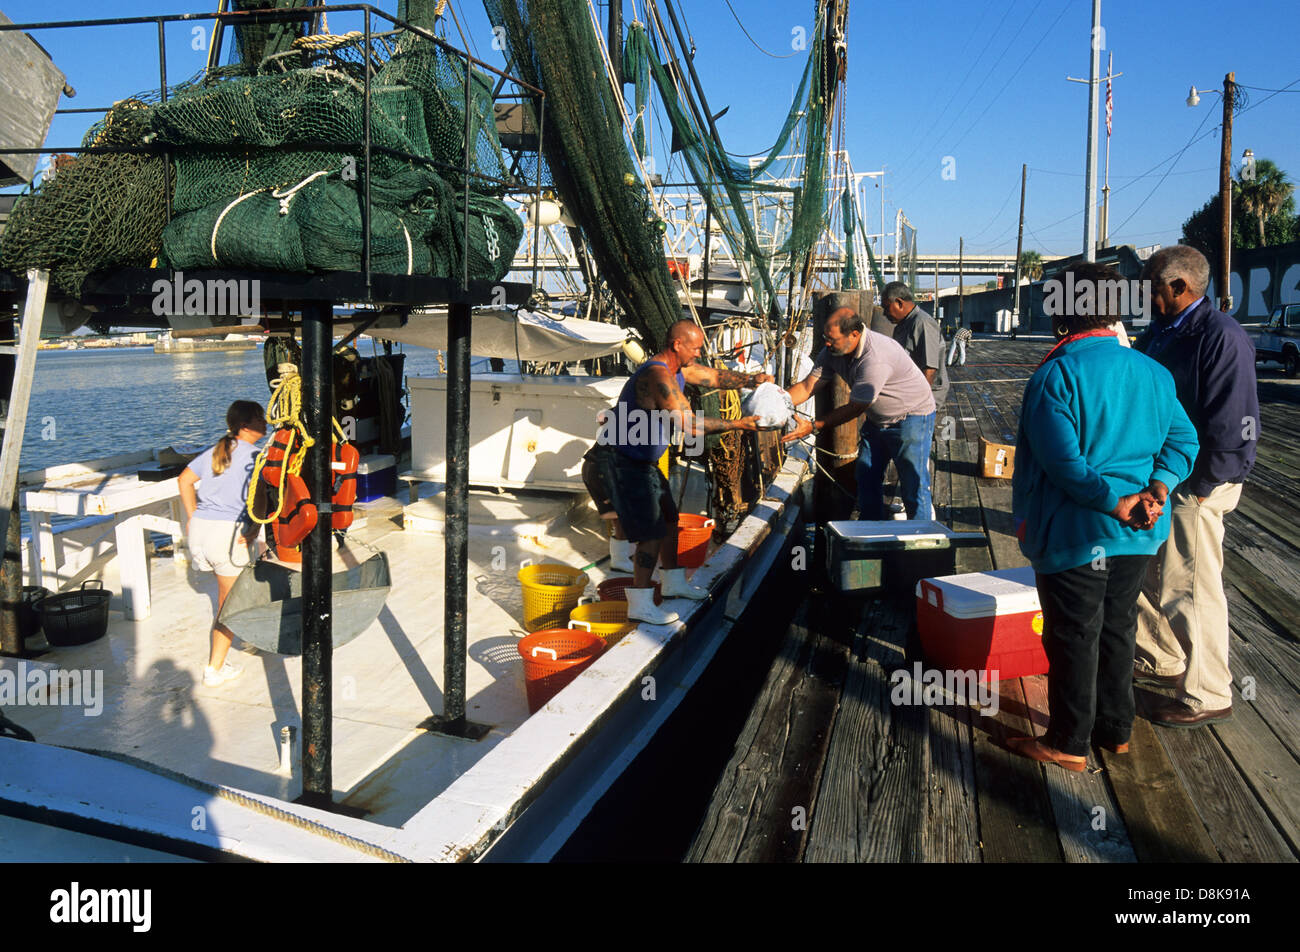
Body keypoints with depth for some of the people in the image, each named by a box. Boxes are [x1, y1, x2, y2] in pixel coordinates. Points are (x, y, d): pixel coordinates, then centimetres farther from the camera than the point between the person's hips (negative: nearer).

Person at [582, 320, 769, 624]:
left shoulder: (678, 368, 7)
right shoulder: (659, 375, -25)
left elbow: (715, 376, 18)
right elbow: (690, 426, -28)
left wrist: (751, 380, 1)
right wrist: (737, 424, -21)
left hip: (640, 462, 11)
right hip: (618, 463, -11)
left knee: (668, 518, 19)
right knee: (651, 531, -11)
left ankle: (673, 583, 36)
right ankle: (640, 605, -2)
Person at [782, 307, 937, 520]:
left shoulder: (875, 359, -35)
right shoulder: (833, 351, -10)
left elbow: (855, 408, -28)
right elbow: (807, 386, -9)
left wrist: (813, 427, -27)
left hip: (912, 417, -8)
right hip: (877, 419, 8)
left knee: (913, 485, -7)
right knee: (867, 479, 8)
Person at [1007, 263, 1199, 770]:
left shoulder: (1055, 375, -18)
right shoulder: (1152, 372, 5)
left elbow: (1062, 460, -25)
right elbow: (1182, 440, 3)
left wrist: (1115, 502, -20)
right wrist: (1153, 492, -9)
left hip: (1076, 534, -7)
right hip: (1138, 536, 7)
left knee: (1073, 636, 5)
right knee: (1117, 628, 20)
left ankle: (1068, 744, 18)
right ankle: (1115, 730, 33)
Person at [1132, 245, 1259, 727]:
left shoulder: (1222, 338, -18)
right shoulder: (1159, 332, 10)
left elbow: (1234, 424, -21)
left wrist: (1202, 487, -19)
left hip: (1195, 485, -9)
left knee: (1189, 589, -1)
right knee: (1144, 575, 20)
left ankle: (1207, 696, 13)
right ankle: (1163, 661, 40)